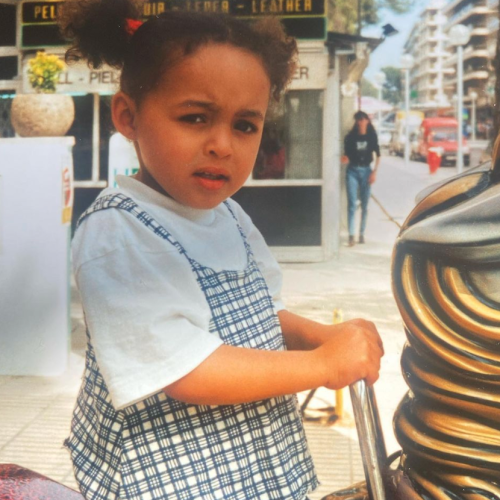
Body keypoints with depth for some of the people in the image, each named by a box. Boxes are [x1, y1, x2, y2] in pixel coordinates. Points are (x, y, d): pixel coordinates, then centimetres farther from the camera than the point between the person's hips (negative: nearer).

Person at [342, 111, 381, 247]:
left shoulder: (372, 136, 2)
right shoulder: (350, 137, -1)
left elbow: (377, 155, 8)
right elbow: (347, 154, 1)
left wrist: (374, 172, 0)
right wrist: (345, 158, -22)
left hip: (366, 171, 1)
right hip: (353, 171, -1)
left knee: (364, 205, 7)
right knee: (352, 204, -7)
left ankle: (362, 234, 18)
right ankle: (351, 236, -8)